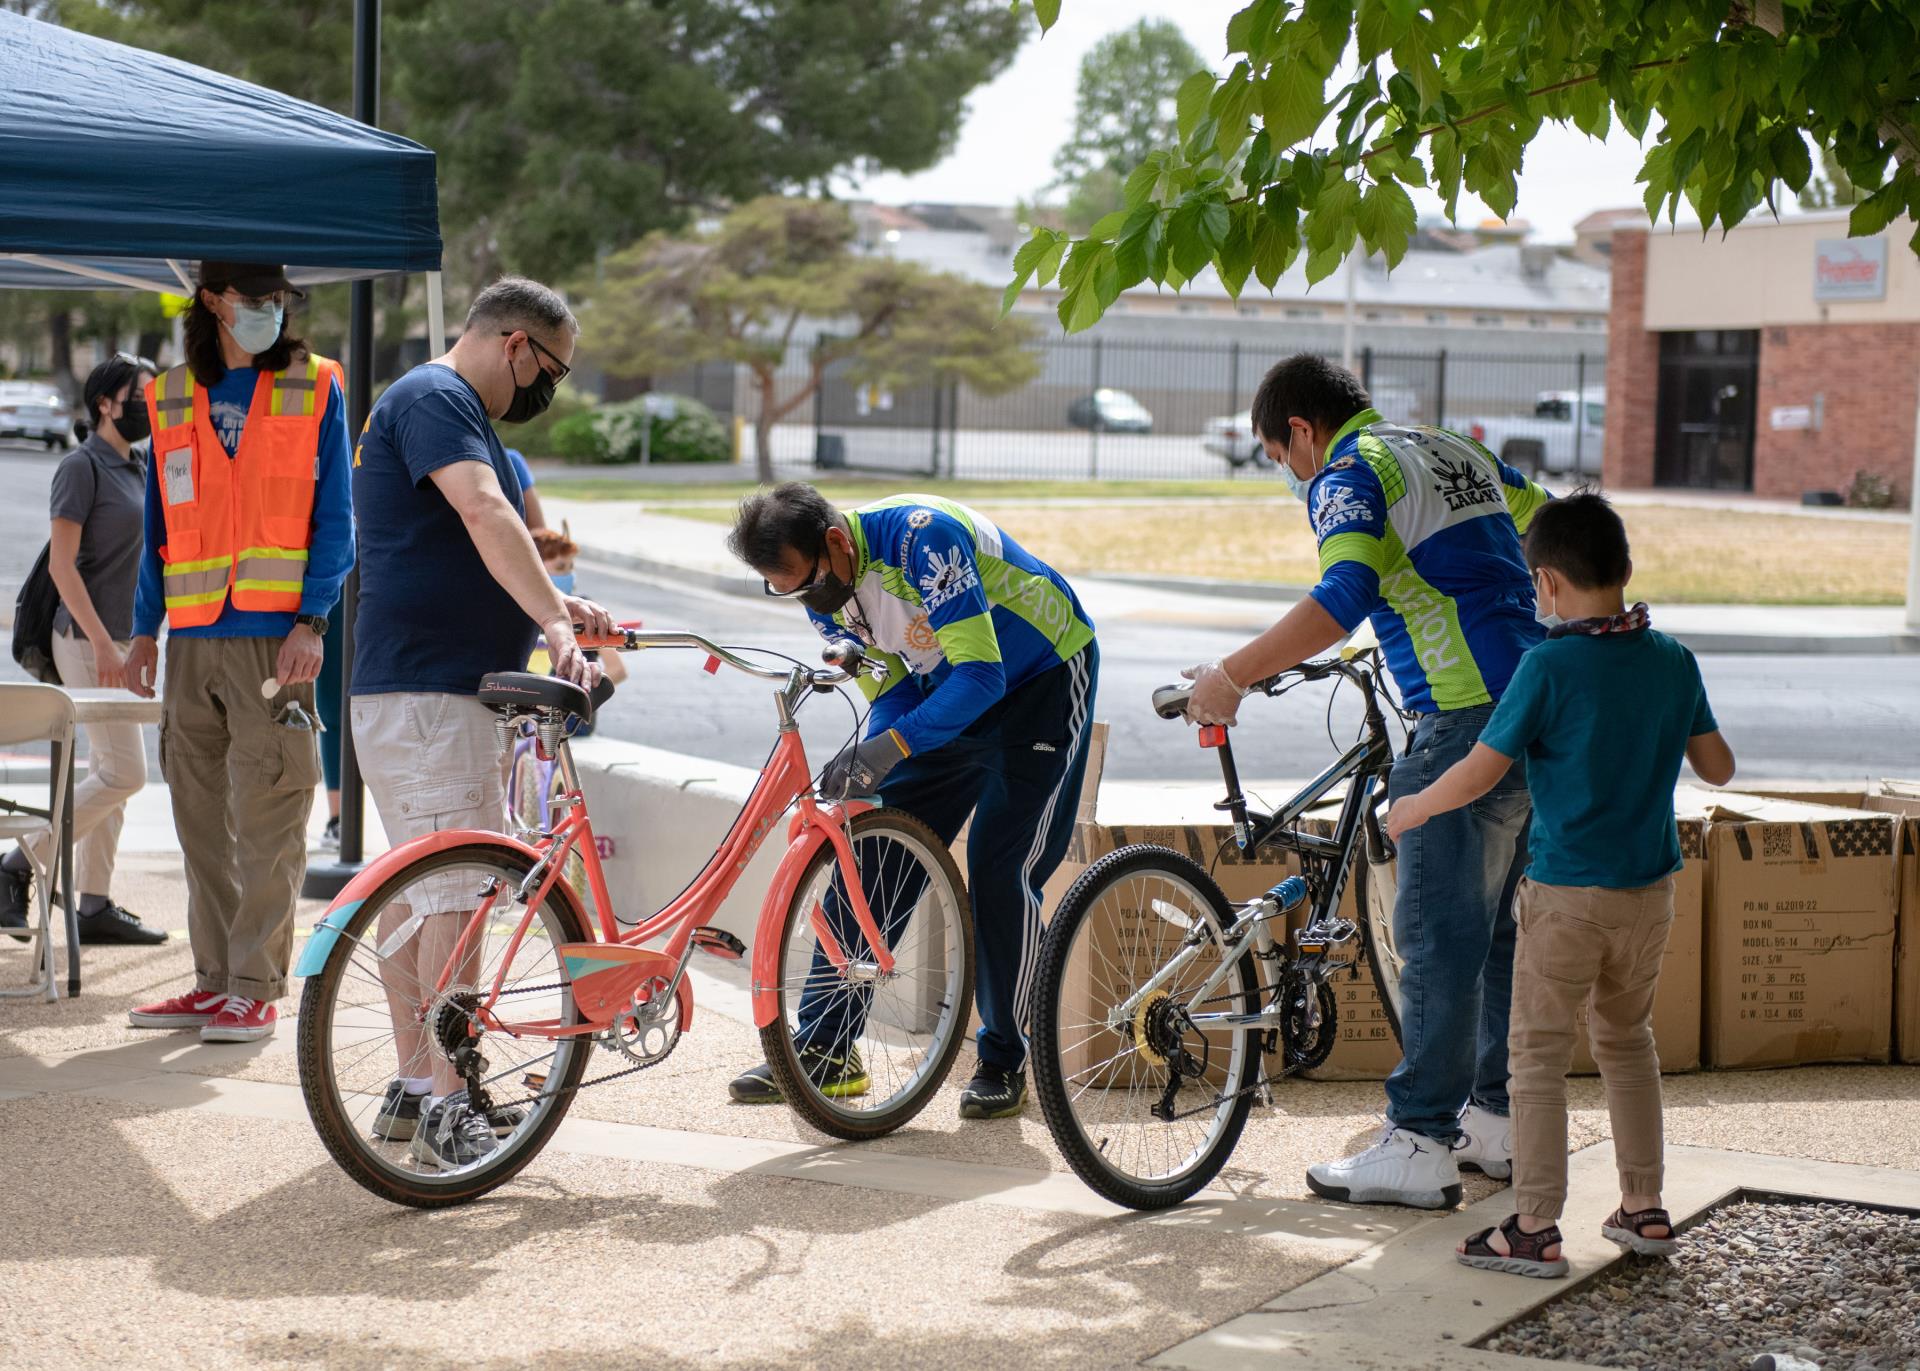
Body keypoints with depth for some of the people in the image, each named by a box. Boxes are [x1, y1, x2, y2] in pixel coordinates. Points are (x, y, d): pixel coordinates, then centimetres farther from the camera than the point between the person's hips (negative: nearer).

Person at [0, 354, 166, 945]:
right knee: (124, 772, -11)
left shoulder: (138, 470, 14)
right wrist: (102, 643, -21)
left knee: (109, 772, 8)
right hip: (87, 638, -9)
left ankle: (95, 905, 12)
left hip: (124, 640, 9)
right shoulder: (82, 466, -11)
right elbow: (62, 564, -16)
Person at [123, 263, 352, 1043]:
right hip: (192, 642, 4)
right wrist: (145, 629, 14)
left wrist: (311, 622, -9)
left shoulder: (314, 389, 4)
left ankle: (256, 988, 0)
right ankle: (214, 980, 16)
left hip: (275, 636, -4)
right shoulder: (172, 399, 14)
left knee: (265, 818, -6)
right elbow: (160, 526, 20)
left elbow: (334, 519, 1)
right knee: (201, 817, 8)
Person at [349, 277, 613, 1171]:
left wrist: (559, 607, 11)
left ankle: (414, 1085, 19)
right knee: (458, 892, -13)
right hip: (424, 688, -11)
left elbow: (479, 553, 28)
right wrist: (555, 624, -34)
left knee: (416, 888, 13)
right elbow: (485, 515, -27)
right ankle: (444, 1109, -14)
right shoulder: (433, 399, -12)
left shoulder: (454, 410, 22)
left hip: (441, 687, 11)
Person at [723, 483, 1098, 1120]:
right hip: (944, 692, 7)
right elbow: (892, 691, -5)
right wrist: (859, 760, -25)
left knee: (1000, 870, -14)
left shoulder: (923, 538, -34)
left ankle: (1004, 1061, 1)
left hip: (1044, 679, -7)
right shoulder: (824, 592, -10)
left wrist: (892, 744, -46)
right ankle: (824, 1051, 1)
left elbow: (981, 672, -37)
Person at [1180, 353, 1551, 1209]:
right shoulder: (1457, 453, 19)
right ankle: (1498, 1120, 22)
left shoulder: (1348, 474, -7)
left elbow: (1343, 597, -24)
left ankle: (1420, 1145, -4)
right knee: (1502, 927, 16)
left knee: (1438, 936, -6)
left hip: (1471, 721, -9)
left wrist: (1232, 677, -22)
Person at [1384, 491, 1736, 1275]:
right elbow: (1718, 768, 9)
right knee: (1628, 1040, 21)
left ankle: (1536, 1230, 3)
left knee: (1539, 1055, 3)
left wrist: (1410, 809, 1)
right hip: (1650, 887, 6)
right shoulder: (1672, 660, 1)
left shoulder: (1550, 666, -15)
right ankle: (1644, 1210, 24)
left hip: (1567, 892, -6)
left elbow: (1479, 773, -16)